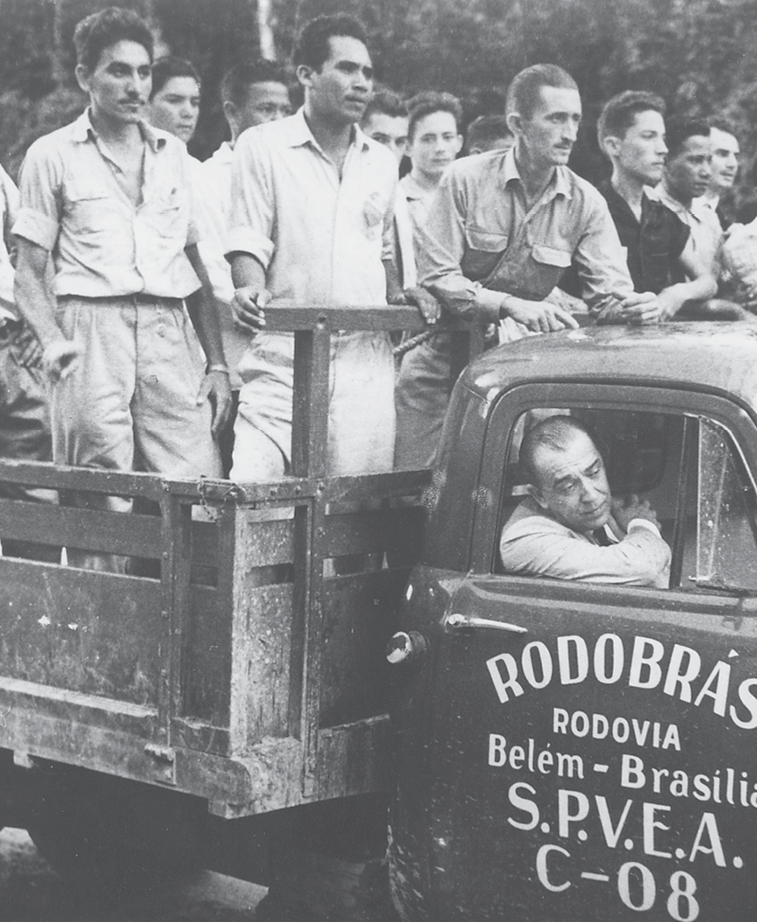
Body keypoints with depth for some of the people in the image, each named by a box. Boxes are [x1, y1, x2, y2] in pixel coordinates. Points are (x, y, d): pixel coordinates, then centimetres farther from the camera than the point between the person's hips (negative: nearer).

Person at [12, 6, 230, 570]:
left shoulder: (174, 156, 19)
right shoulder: (53, 156, 8)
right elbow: (29, 271, 7)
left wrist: (217, 362, 12)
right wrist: (52, 339, -12)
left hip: (170, 333, 3)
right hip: (92, 329, -3)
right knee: (100, 510, -5)